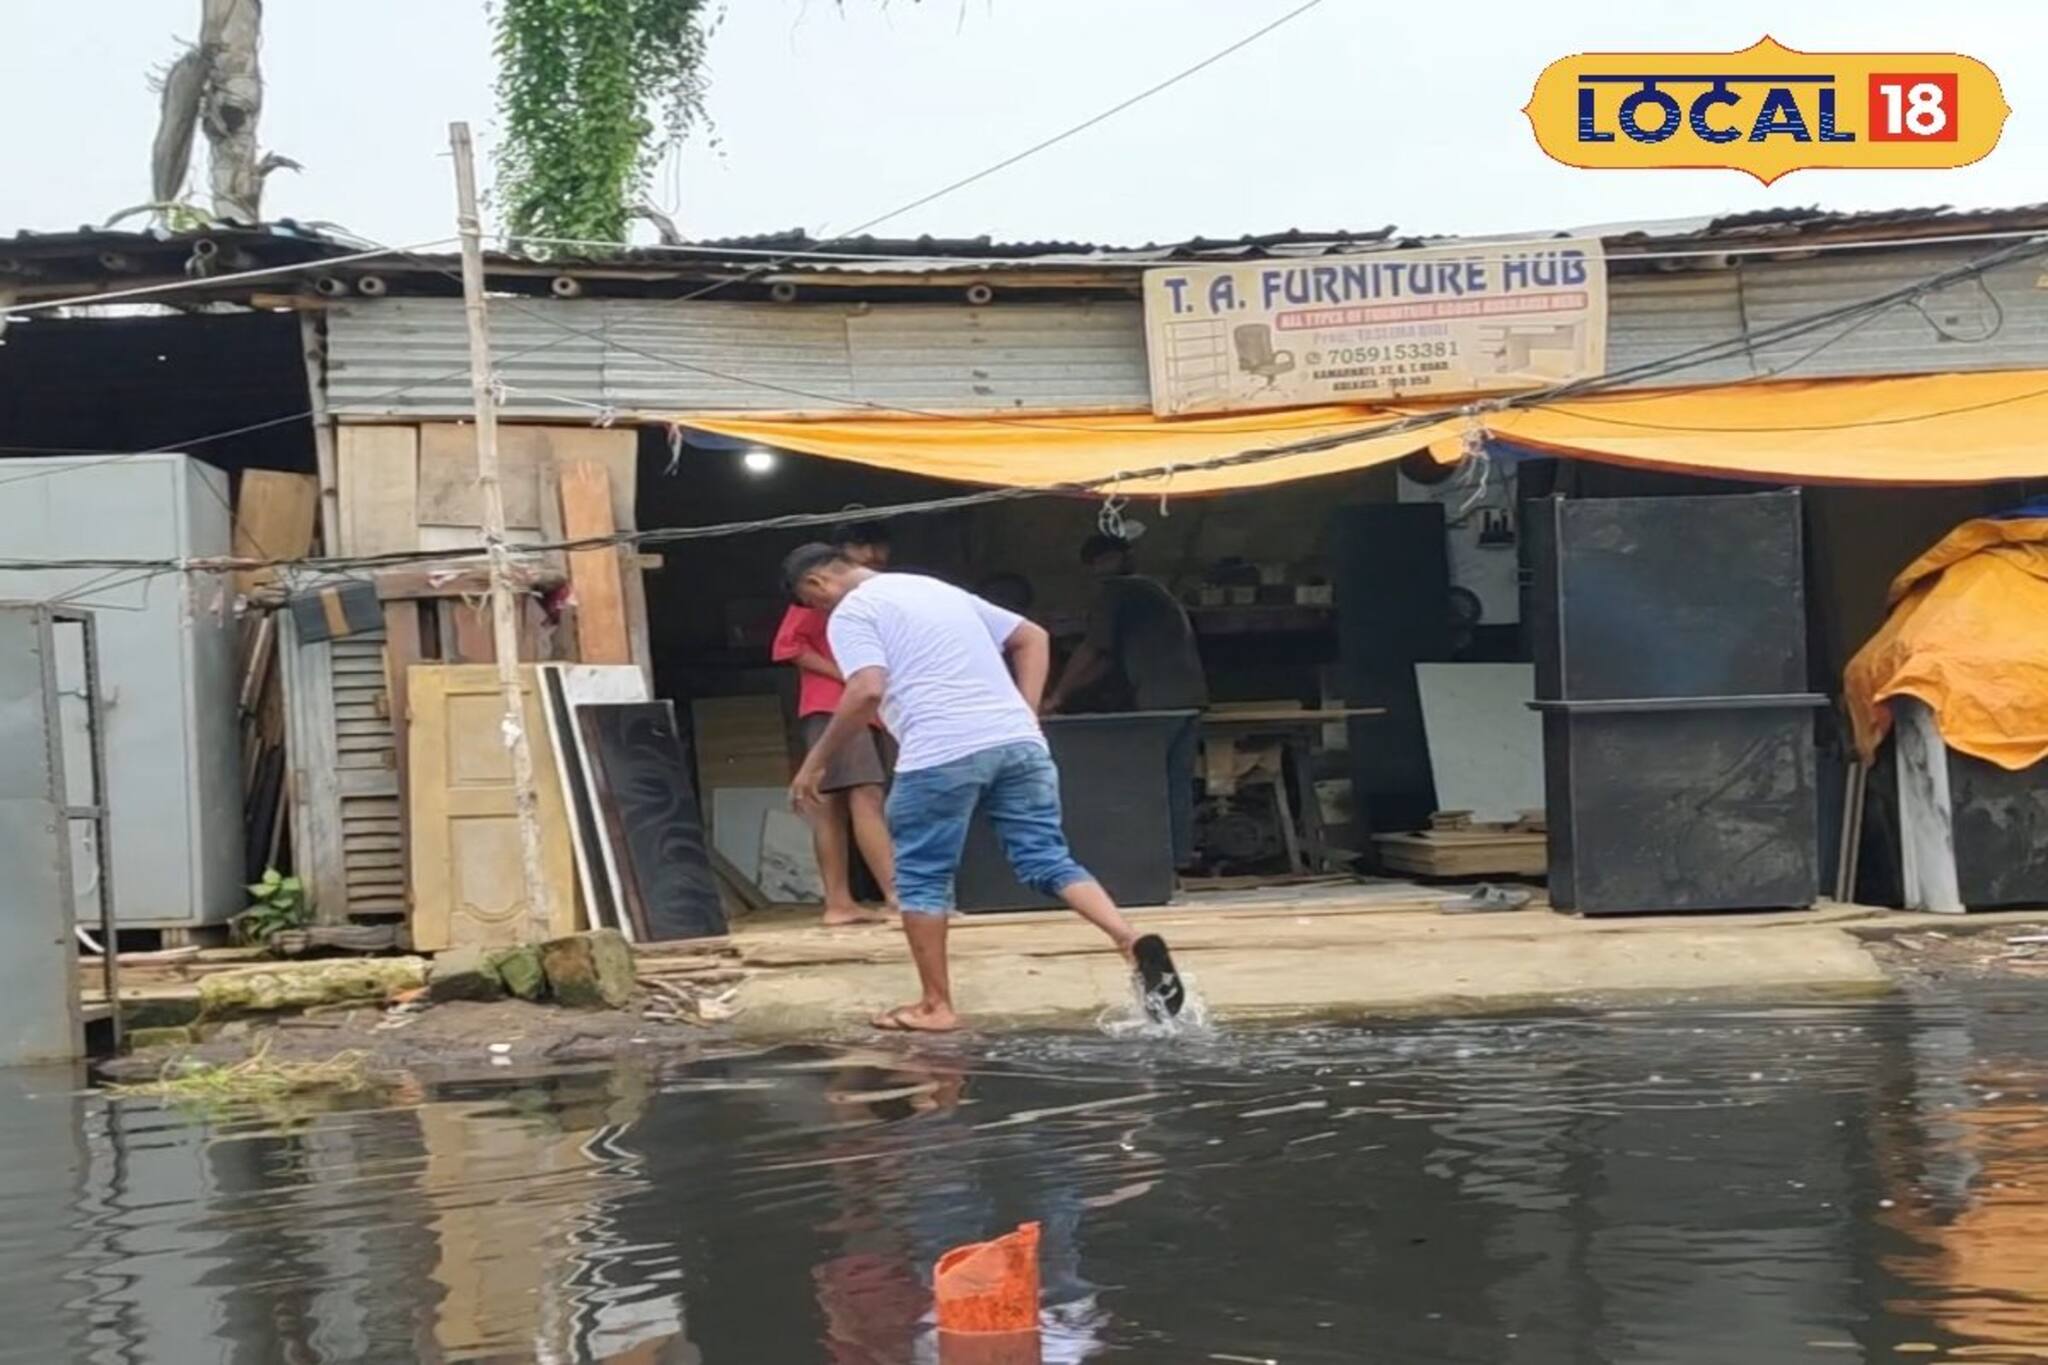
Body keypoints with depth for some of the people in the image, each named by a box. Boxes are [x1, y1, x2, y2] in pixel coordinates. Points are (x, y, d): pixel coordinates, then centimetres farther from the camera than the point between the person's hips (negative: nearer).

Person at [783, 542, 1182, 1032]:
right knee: (1049, 861, 7)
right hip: (1018, 741, 6)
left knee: (922, 877, 9)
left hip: (940, 754, -6)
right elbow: (1034, 638, 27)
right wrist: (1024, 719, 19)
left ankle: (935, 1006, 13)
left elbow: (868, 691, -12)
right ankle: (1133, 943, -13)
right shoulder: (939, 588, 28)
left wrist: (815, 762, -3)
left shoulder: (851, 612, 5)